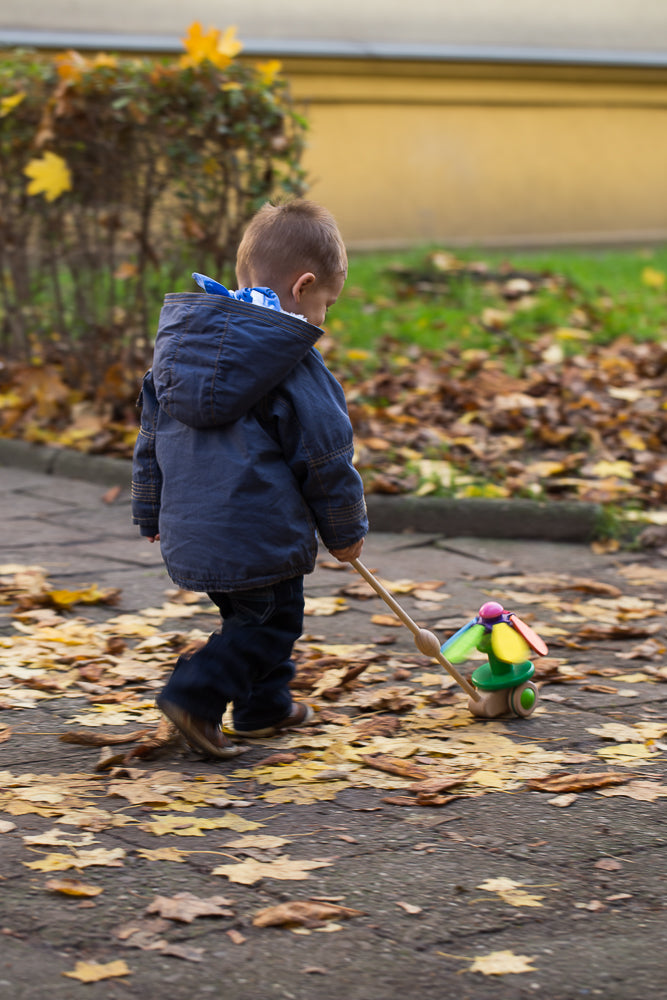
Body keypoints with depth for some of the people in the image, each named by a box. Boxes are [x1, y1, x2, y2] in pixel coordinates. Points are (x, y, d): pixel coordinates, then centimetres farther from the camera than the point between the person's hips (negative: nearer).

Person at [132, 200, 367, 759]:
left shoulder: (178, 340, 10)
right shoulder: (293, 363, -12)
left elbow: (151, 436, 16)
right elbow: (326, 455, -8)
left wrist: (152, 514, 26)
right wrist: (346, 532, 5)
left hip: (189, 532, 8)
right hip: (261, 534, -8)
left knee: (249, 613, 23)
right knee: (271, 621, 3)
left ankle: (266, 707, 33)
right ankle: (195, 694, -9)